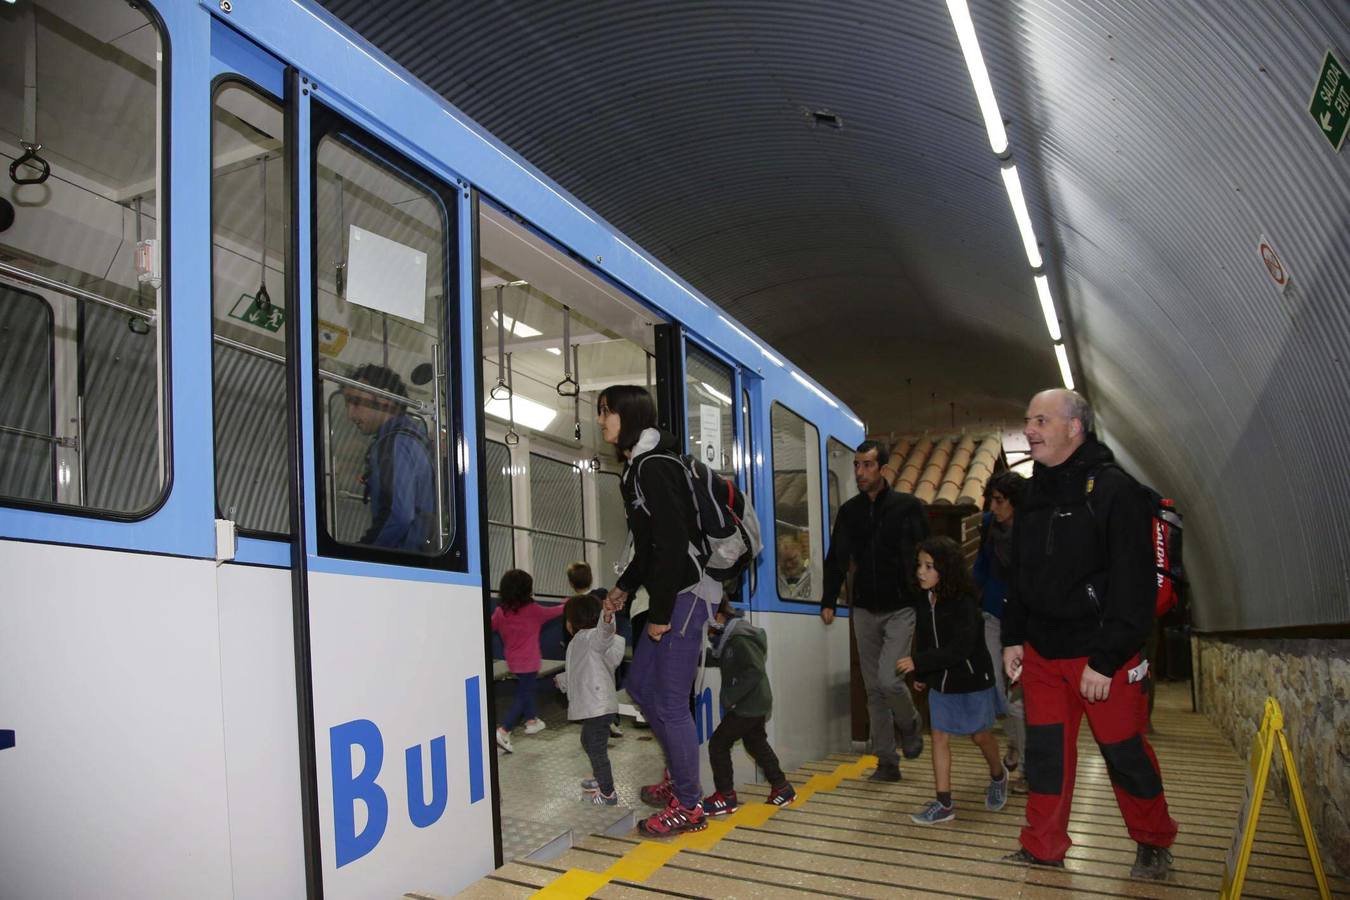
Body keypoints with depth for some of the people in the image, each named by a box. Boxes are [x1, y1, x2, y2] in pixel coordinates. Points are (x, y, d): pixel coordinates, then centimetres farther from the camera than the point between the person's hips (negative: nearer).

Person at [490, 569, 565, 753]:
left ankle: (531, 721, 40)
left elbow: (490, 626, 8)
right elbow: (554, 611, 2)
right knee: (523, 696, -1)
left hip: (512, 660, 6)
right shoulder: (533, 610, -15)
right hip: (529, 661, -6)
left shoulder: (500, 611, -6)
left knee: (526, 689, 25)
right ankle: (503, 731, -13)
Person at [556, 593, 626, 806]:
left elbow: (603, 635, -41)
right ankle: (600, 778, 47)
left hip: (599, 706, -11)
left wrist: (607, 620, -63)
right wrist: (562, 680, 51)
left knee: (597, 750, -5)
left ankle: (608, 795, 6)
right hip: (590, 706, 11)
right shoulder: (579, 642, 20)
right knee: (588, 743, 28)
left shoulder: (590, 637, -15)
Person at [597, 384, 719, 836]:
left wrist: (660, 613, -19)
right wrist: (625, 586, 20)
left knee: (669, 701, -4)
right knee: (639, 684, 18)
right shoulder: (637, 466, 15)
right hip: (672, 595, 10)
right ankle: (678, 774, 32)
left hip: (687, 594, -10)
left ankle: (688, 806, 10)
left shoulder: (653, 466, -16)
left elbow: (673, 543, -21)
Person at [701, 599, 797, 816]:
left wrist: (730, 697, -27)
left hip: (749, 706, -11)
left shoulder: (739, 639, -22)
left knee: (718, 744, -5)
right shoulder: (731, 637, 10)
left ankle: (726, 797, 3)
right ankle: (782, 788, 32)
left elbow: (754, 672, -28)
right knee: (756, 743, 22)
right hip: (755, 704, 11)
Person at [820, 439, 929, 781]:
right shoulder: (849, 511, 7)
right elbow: (837, 558, 8)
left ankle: (910, 725, 17)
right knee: (874, 689, 6)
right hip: (865, 611, 4)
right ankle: (886, 761, 16)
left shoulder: (907, 506, -5)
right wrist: (828, 601, -1)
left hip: (901, 609, -4)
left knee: (888, 680, -15)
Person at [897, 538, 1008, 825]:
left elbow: (960, 649, -31)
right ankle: (943, 803, 10)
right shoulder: (927, 602, -4)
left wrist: (918, 662, -31)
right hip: (941, 682, 6)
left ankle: (998, 775, 44)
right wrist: (921, 675, 14)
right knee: (940, 736, 3)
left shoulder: (964, 604, -25)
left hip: (972, 682, -5)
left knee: (980, 735, 13)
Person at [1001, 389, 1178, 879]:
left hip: (1103, 653, -6)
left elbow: (1133, 585, -17)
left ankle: (1153, 844, 28)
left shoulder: (1114, 490, -13)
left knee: (1124, 752, 6)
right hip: (1041, 653, 6)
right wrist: (1013, 638, 10)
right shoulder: (1033, 496, 9)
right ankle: (1043, 847, 22)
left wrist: (1105, 659, -19)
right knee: (1045, 751, 10)